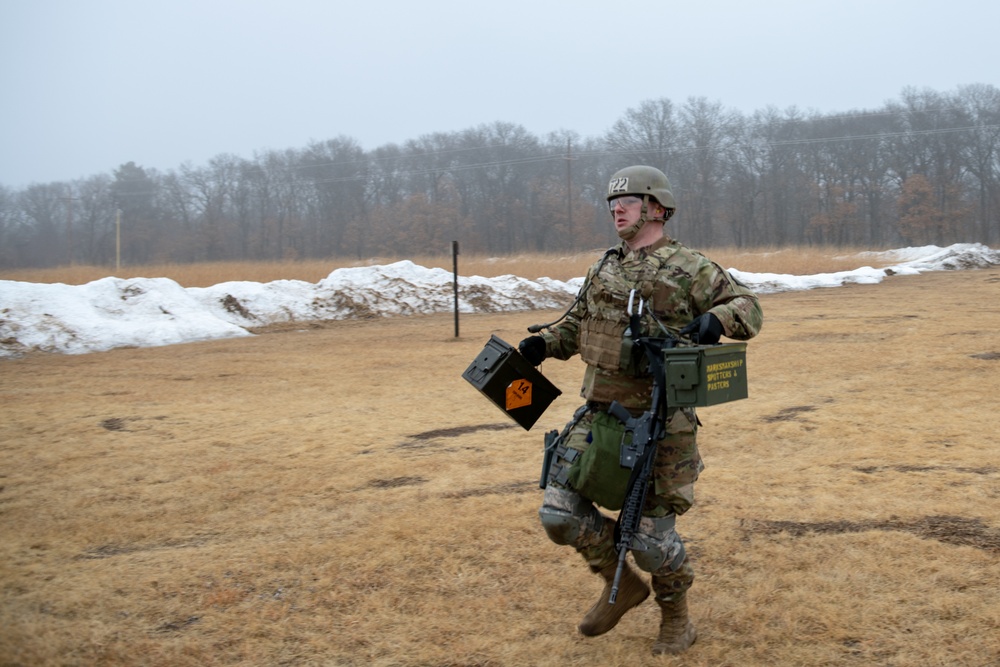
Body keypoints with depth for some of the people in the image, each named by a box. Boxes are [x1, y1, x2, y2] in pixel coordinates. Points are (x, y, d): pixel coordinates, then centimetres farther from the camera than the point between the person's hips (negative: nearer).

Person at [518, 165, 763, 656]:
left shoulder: (689, 268, -4)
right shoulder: (603, 270, 13)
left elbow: (749, 307, -5)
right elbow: (576, 325, 23)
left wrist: (716, 320, -26)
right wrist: (544, 343, 4)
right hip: (599, 413, 6)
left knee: (651, 530, 0)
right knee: (560, 513, -2)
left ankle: (675, 621, 28)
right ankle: (622, 584, 23)